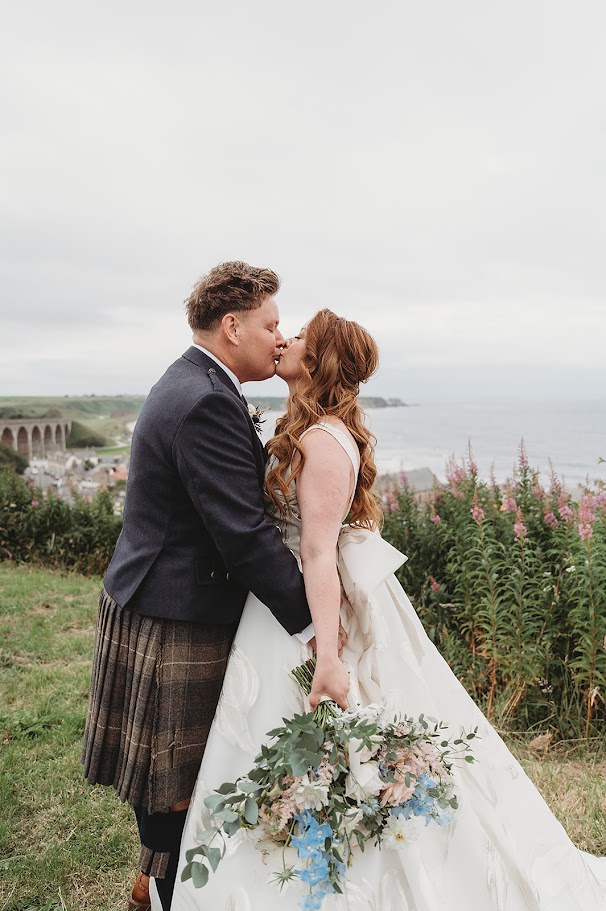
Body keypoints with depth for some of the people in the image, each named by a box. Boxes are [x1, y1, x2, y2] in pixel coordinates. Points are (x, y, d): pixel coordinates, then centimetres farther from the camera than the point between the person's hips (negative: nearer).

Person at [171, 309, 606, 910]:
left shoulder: (323, 441, -23)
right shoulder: (306, 431, 7)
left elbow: (319, 553, -29)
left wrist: (326, 658, -29)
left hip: (308, 611, -10)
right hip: (284, 605, 10)